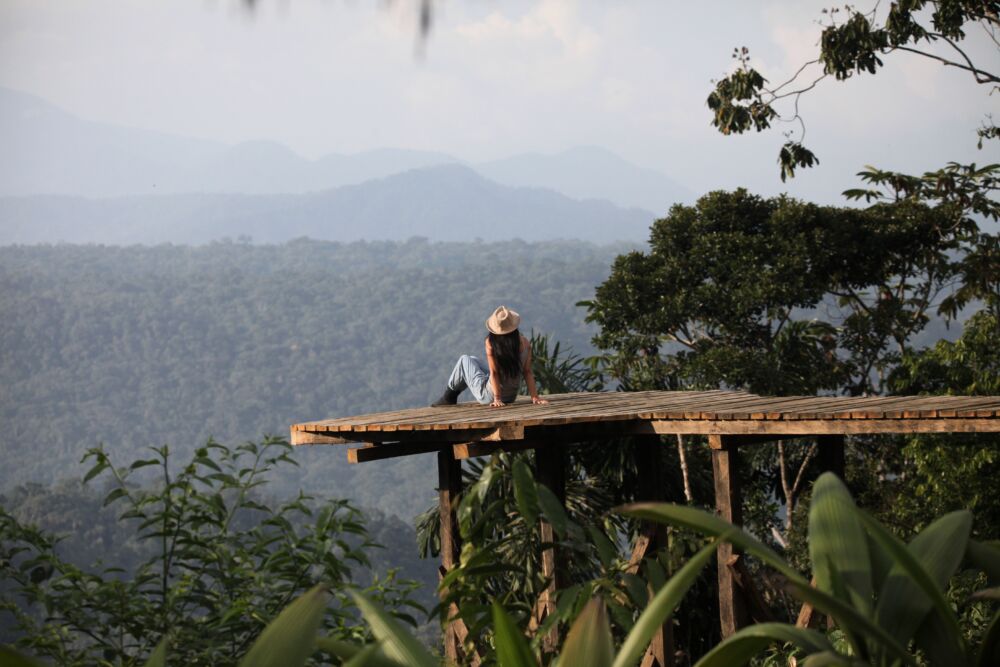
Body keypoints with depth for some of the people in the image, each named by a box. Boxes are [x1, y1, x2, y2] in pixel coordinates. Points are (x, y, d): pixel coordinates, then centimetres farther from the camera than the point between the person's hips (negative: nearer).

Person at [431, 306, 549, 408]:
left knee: (464, 360, 17)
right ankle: (451, 396, 41)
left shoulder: (491, 343, -20)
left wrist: (497, 398, -15)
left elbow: (494, 373, -18)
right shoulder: (524, 343, -10)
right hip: (511, 396, 5)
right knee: (473, 360, 27)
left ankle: (449, 396, 29)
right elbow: (527, 372, -9)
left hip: (488, 396, -5)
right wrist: (535, 397, -6)